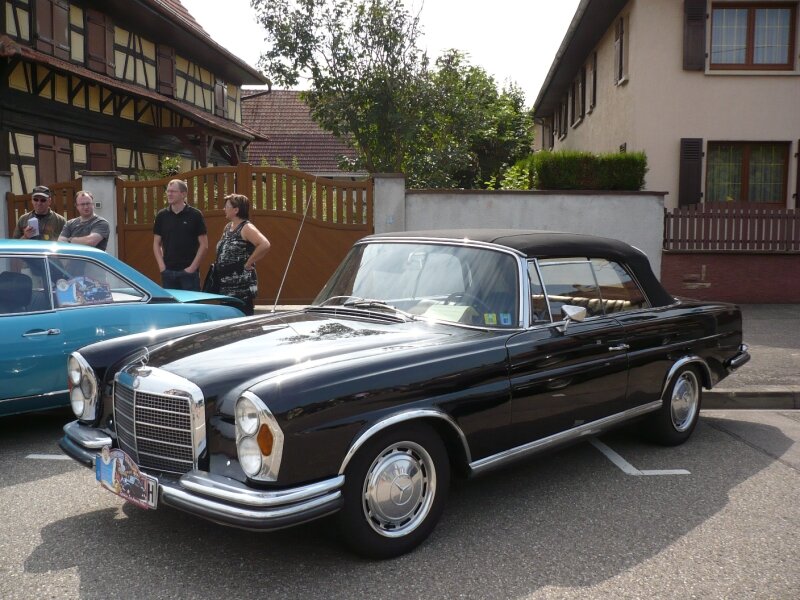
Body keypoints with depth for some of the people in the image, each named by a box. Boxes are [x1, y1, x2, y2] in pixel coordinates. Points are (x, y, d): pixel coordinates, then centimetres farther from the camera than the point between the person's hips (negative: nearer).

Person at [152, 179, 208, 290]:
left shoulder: (195, 215, -3)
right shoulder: (162, 215, 7)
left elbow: (204, 245, -3)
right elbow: (156, 244, 12)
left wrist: (193, 267, -9)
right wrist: (161, 266, 0)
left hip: (188, 271, -4)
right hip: (168, 271, 4)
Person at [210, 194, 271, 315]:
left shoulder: (246, 228, -12)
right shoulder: (227, 227, 14)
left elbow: (265, 245, -27)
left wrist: (248, 263, -20)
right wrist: (217, 264, 12)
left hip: (242, 287, -9)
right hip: (224, 285, 9)